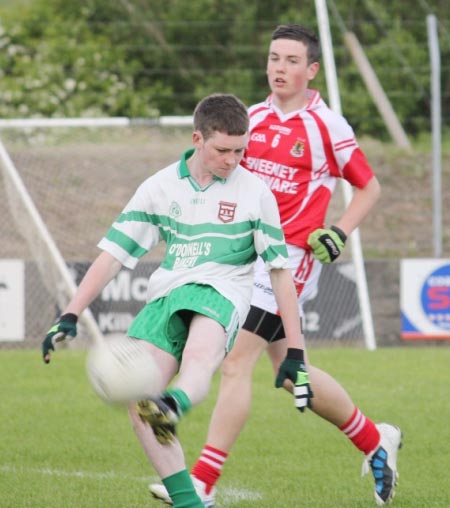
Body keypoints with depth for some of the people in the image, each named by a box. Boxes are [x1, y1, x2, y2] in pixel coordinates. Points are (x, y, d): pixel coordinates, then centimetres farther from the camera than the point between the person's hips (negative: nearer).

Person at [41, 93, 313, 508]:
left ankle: (171, 409, -72)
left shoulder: (254, 192, 5)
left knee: (199, 360, -39)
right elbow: (113, 254, 12)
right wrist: (70, 317, 4)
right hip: (166, 296, 4)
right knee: (136, 399, -19)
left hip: (219, 292, -4)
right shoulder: (161, 187, 11)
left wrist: (295, 353, 5)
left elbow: (280, 270, 8)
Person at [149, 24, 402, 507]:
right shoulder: (254, 117, 9)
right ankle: (375, 441, 34)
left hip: (290, 257, -7)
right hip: (246, 252, 7)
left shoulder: (327, 126, -6)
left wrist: (339, 232, -8)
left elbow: (369, 186, 5)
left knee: (236, 363, -14)